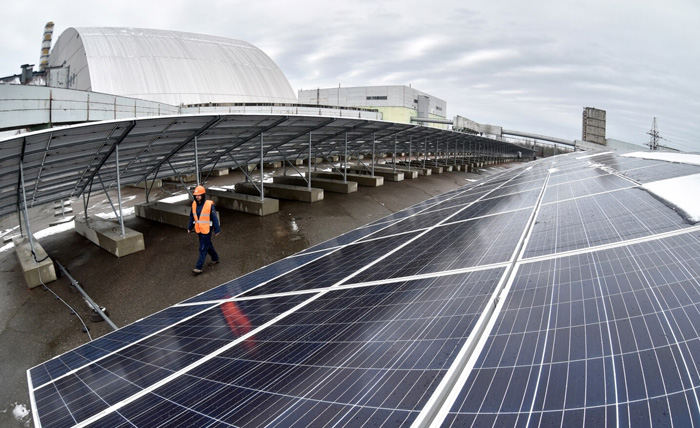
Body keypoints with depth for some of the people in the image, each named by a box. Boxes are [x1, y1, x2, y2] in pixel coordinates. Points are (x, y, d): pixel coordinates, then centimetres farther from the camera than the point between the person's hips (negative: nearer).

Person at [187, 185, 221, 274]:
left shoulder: (209, 205, -16)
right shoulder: (194, 204, 1)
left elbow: (215, 218, -12)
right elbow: (192, 216, 13)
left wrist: (217, 230, -10)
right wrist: (190, 227, 12)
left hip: (207, 230, -7)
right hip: (199, 230, 7)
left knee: (203, 249, -4)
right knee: (208, 245, 21)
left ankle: (198, 268, -1)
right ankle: (215, 259, 41)